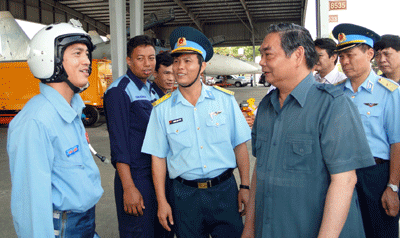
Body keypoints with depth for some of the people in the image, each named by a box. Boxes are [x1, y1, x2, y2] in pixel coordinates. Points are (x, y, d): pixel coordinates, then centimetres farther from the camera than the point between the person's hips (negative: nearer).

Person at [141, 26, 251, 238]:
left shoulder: (225, 99, -1)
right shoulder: (162, 108, -1)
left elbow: (239, 145, 2)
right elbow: (158, 157, 1)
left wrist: (245, 186, 0)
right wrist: (161, 201, -1)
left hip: (224, 190, 0)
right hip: (185, 194, 0)